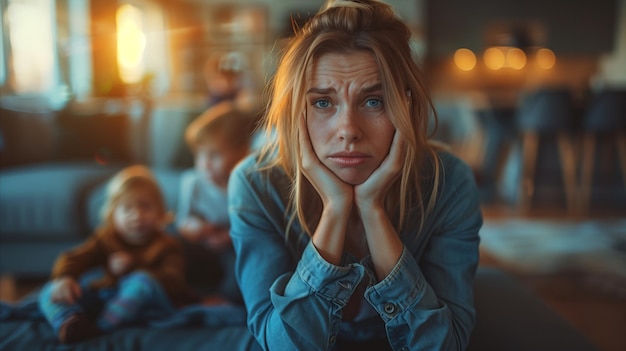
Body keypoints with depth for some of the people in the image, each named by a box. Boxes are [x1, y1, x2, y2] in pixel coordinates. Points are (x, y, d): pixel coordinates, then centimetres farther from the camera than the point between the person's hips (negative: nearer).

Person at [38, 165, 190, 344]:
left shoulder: (167, 245, 0)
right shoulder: (106, 237, 11)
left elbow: (173, 283, -15)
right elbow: (73, 258, 1)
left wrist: (132, 269, -21)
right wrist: (64, 278, -24)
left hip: (148, 305, -4)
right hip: (105, 299, 5)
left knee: (143, 282, -37)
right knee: (51, 291, -13)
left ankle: (100, 327, -45)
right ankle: (70, 323, -46)